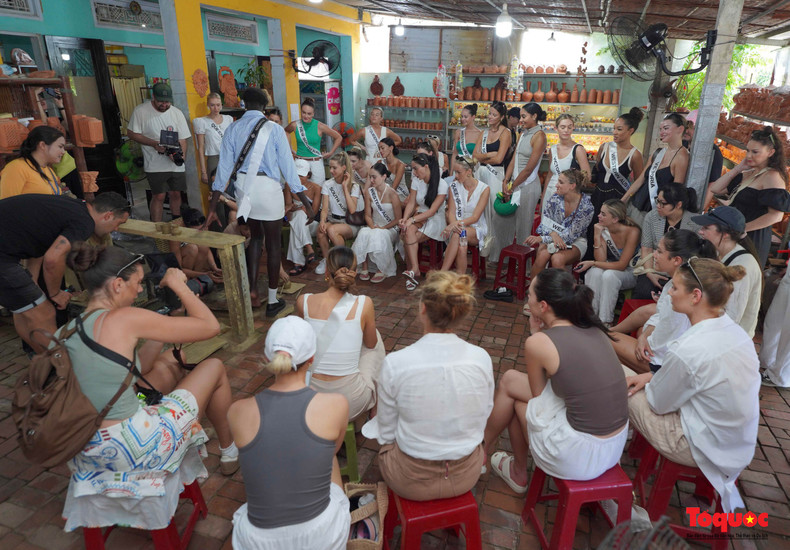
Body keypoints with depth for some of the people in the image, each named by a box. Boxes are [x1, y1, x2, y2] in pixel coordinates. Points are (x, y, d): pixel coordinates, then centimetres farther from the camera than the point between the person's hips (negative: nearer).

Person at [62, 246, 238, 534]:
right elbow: (210, 326, -15)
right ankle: (230, 453, 29)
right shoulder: (124, 319, -20)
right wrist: (179, 286, -4)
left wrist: (162, 319, 10)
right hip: (132, 447, -8)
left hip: (87, 448, 8)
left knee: (171, 363, 24)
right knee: (214, 367, 8)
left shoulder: (71, 327, 5)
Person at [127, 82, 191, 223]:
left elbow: (182, 139, 4)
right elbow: (131, 133, -2)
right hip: (155, 165, -3)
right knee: (158, 196, -3)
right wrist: (154, 144, -15)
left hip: (176, 165, 3)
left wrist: (180, 155, -17)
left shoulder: (177, 113, 4)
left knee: (176, 194, 9)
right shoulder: (140, 111, -4)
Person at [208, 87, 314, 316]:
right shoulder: (274, 129, -7)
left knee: (255, 237, 24)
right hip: (268, 188, -4)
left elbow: (224, 167, 2)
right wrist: (305, 201, -2)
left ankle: (252, 292, 21)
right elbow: (288, 166, -9)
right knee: (272, 244, 9)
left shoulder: (233, 129, 3)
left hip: (243, 188, 4)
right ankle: (272, 301, 18)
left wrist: (212, 207, 6)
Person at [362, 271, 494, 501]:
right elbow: (482, 420, -2)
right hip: (467, 476, 3)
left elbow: (386, 433, -11)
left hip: (411, 481, -2)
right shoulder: (482, 358, -17)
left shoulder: (395, 363, -25)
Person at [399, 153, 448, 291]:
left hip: (436, 220, -5)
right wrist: (404, 219, -19)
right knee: (409, 230, -31)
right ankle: (414, 269, -31)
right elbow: (411, 203, 1)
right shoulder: (416, 181, 6)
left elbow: (432, 211, -18)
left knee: (407, 238, -28)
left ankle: (413, 270, -19)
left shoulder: (441, 184, -12)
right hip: (421, 217, 5)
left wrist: (412, 219, -29)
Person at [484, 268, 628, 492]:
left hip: (581, 455, -7)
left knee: (509, 384, 15)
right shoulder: (594, 329, 3)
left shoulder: (538, 342, -16)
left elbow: (537, 395, 1)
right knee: (510, 379, 16)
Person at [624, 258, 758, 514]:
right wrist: (652, 376, 2)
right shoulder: (735, 331, -6)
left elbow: (659, 403, -15)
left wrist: (648, 382, 6)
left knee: (625, 391, 4)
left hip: (703, 449, -8)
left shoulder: (688, 349, -32)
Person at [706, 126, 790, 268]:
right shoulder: (748, 173, 12)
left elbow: (775, 216, -22)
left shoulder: (772, 176, -13)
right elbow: (715, 189, 7)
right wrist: (738, 168, 3)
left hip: (752, 238, -8)